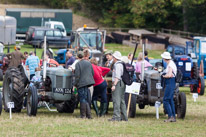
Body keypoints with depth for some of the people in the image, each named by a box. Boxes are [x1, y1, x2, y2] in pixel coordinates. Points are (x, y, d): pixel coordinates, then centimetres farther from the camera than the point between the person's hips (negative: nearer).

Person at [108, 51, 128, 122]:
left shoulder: (117, 65, -11)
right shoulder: (121, 64, 19)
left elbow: (117, 76, -20)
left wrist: (114, 85, -23)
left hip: (118, 83, -10)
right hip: (122, 84, 10)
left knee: (116, 100, -13)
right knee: (122, 100, 14)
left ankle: (116, 116, -18)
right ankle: (124, 117, 16)